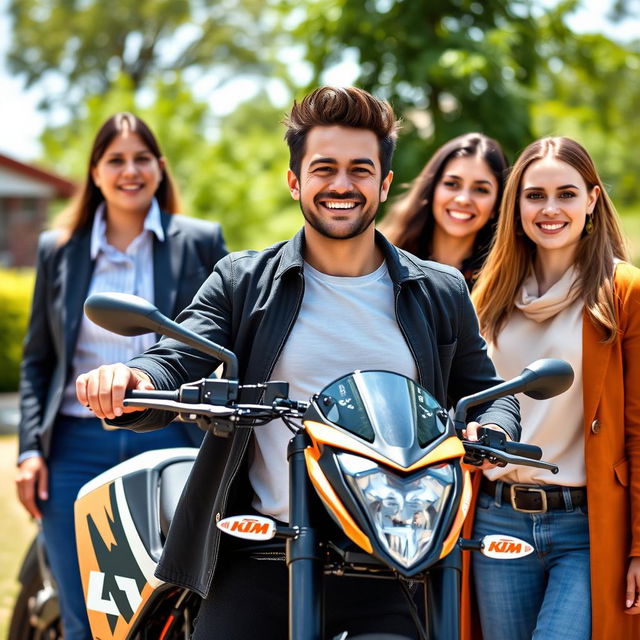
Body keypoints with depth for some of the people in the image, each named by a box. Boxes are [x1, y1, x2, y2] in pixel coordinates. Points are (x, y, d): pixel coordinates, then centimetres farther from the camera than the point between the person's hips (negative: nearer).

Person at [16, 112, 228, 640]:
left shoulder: (200, 242, 5)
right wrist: (30, 449, 2)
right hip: (79, 448, 2)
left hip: (170, 443, -1)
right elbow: (37, 359, 12)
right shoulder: (59, 250, 10)